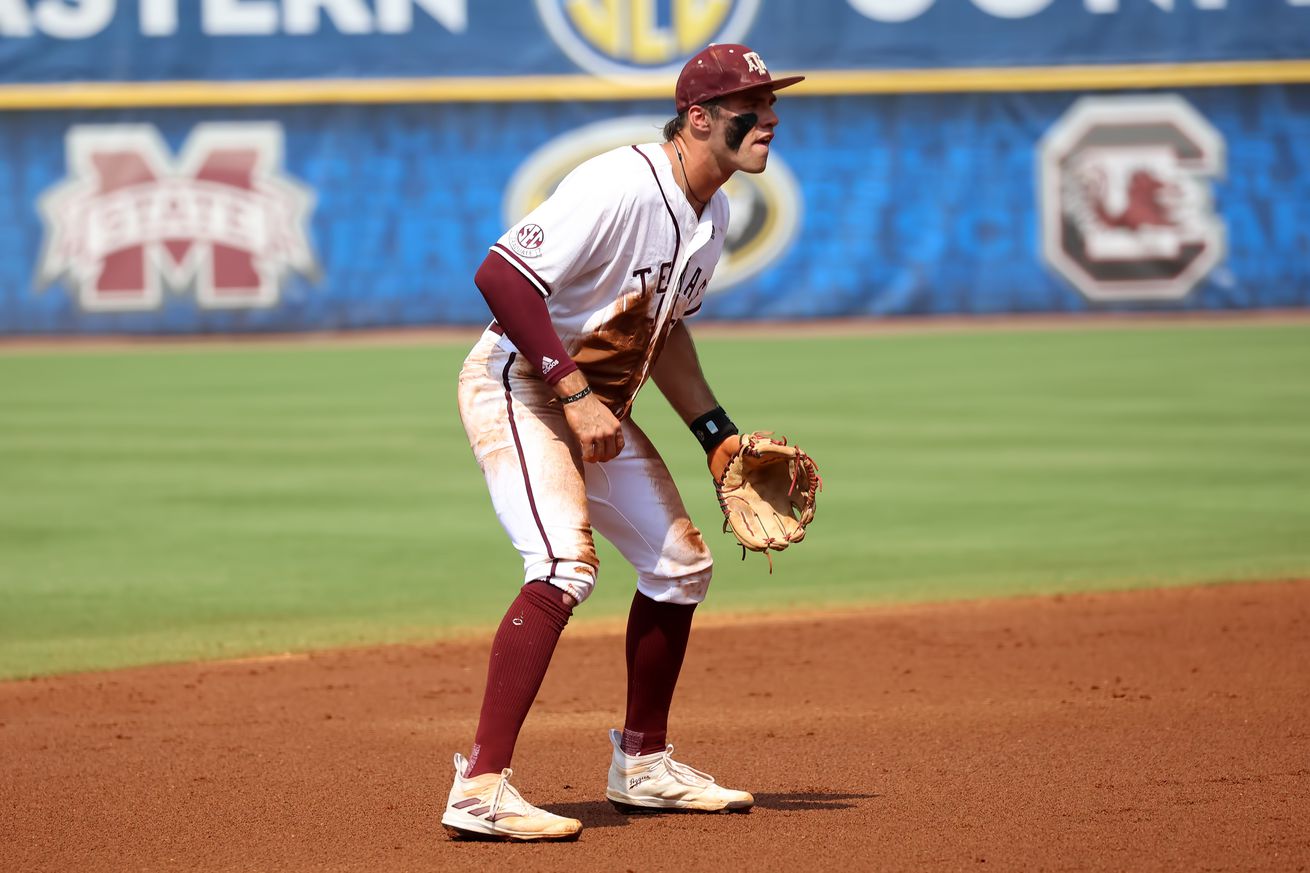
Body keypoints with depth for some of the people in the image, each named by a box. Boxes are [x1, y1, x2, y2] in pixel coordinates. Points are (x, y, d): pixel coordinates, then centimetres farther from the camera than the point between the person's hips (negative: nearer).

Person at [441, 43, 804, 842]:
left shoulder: (712, 214, 6)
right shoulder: (621, 186, -24)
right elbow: (500, 275, -31)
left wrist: (717, 434, 12)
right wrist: (574, 394, -30)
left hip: (595, 405, 10)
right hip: (518, 388, -10)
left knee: (681, 562, 15)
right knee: (566, 564, -27)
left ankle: (644, 764, 30)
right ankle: (481, 788, -30)